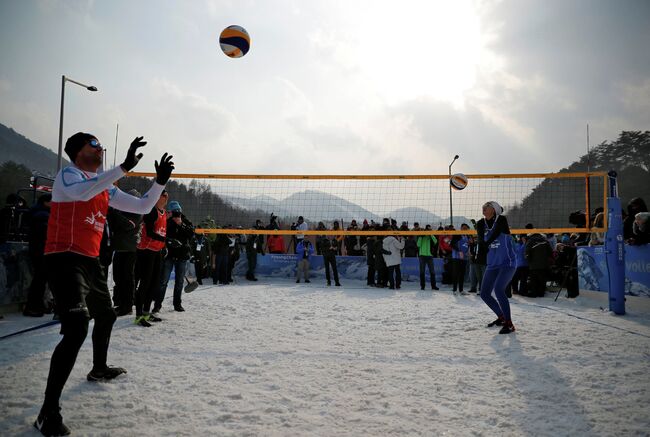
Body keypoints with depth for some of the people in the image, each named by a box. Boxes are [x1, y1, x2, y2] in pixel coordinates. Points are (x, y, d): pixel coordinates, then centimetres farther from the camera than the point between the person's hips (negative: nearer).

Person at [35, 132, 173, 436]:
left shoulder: (105, 188, 13)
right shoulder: (67, 175, -8)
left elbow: (142, 207, 15)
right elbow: (83, 193, -33)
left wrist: (160, 182, 2)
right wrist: (124, 167, -38)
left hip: (90, 261, 9)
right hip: (64, 259, -9)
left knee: (106, 316, 24)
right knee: (77, 329, -23)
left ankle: (99, 369, 49)